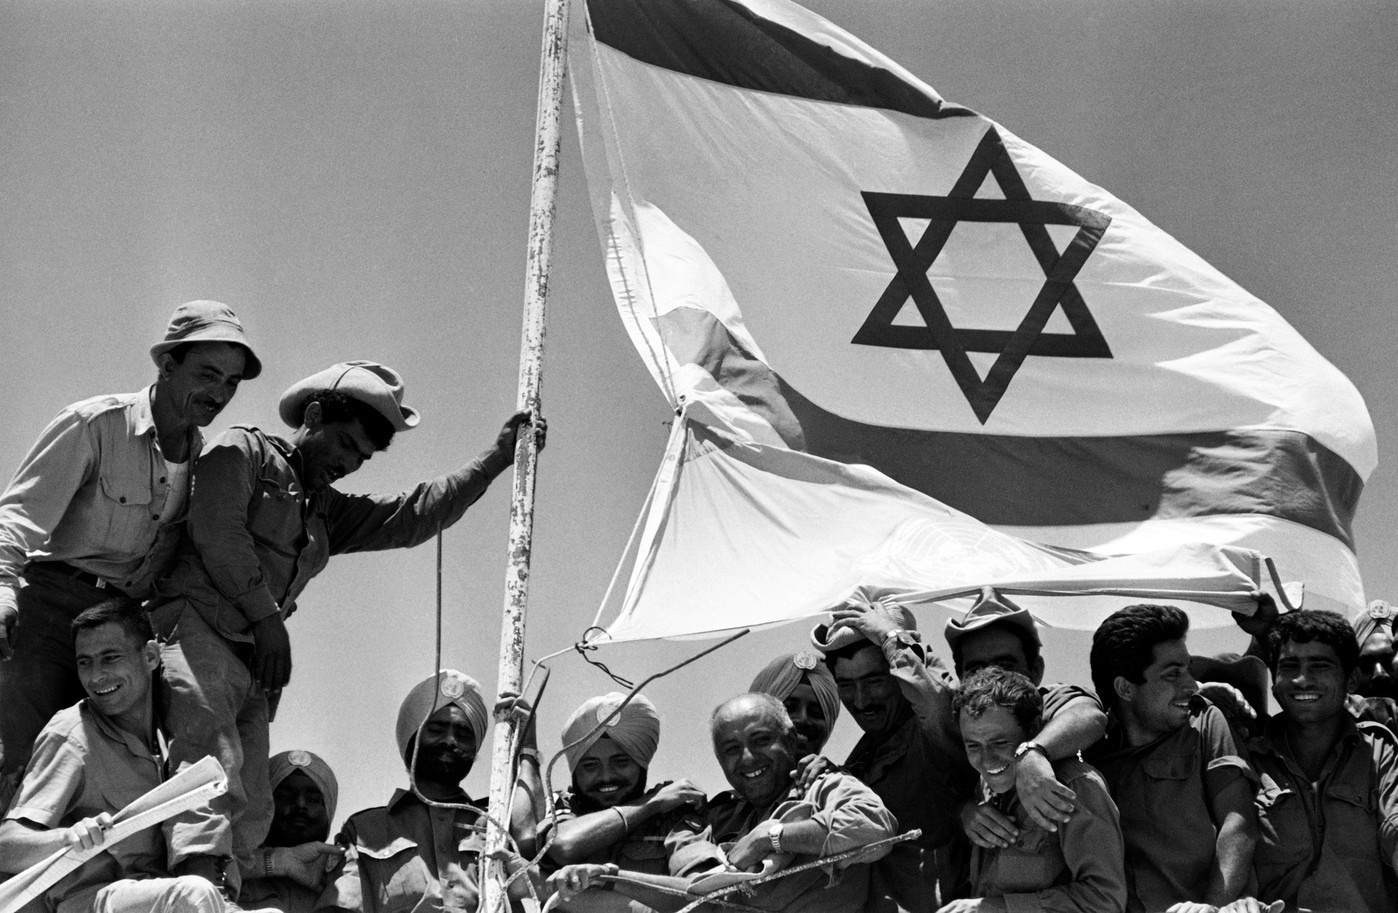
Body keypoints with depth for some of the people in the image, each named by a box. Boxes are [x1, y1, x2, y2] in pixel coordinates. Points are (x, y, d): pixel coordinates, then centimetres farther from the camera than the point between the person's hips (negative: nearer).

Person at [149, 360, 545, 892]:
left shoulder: (326, 511, 32)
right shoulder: (244, 450, 10)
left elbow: (410, 516, 24)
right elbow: (216, 531, -4)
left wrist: (496, 459, 19)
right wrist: (265, 614, -6)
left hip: (252, 658, 9)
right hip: (198, 625, -8)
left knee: (251, 807, -5)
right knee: (214, 758, -31)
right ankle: (202, 871, -48)